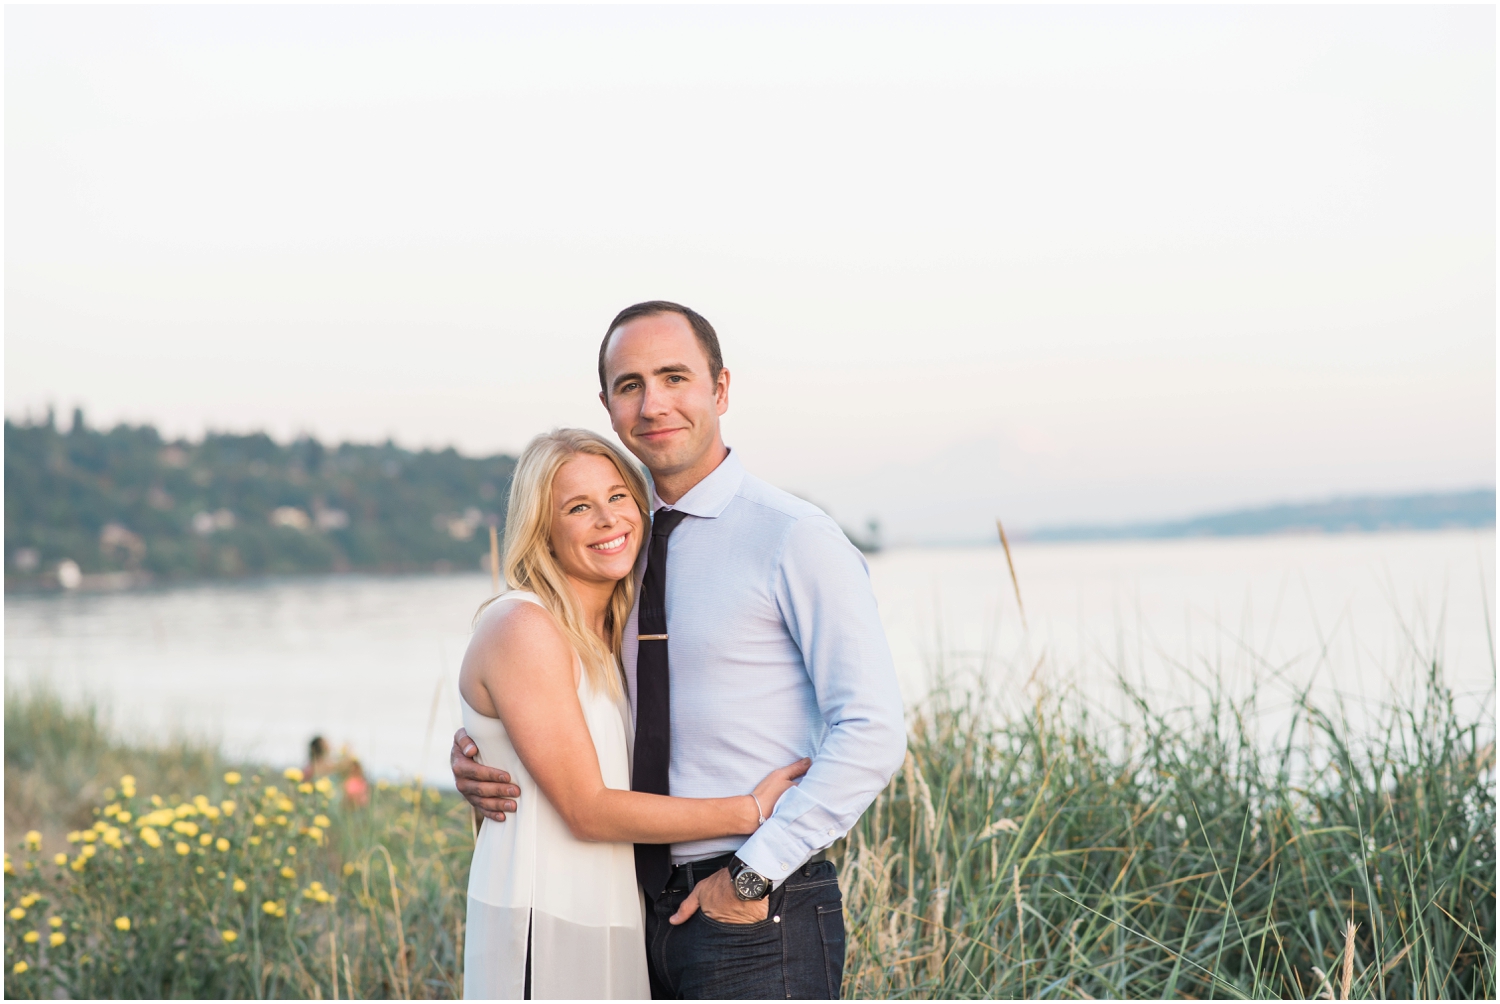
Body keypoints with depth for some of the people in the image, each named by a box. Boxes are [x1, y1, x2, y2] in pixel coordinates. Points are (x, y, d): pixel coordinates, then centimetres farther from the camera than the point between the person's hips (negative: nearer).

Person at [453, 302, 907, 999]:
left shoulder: (795, 538, -9)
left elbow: (872, 733, -15)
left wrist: (754, 874, -16)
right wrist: (477, 761, 1)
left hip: (758, 916, -6)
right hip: (649, 913, 6)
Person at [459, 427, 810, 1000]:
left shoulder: (611, 635, 13)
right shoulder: (521, 628, -13)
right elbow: (587, 811, -17)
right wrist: (752, 810, -15)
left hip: (613, 926, 8)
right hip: (544, 929, -8)